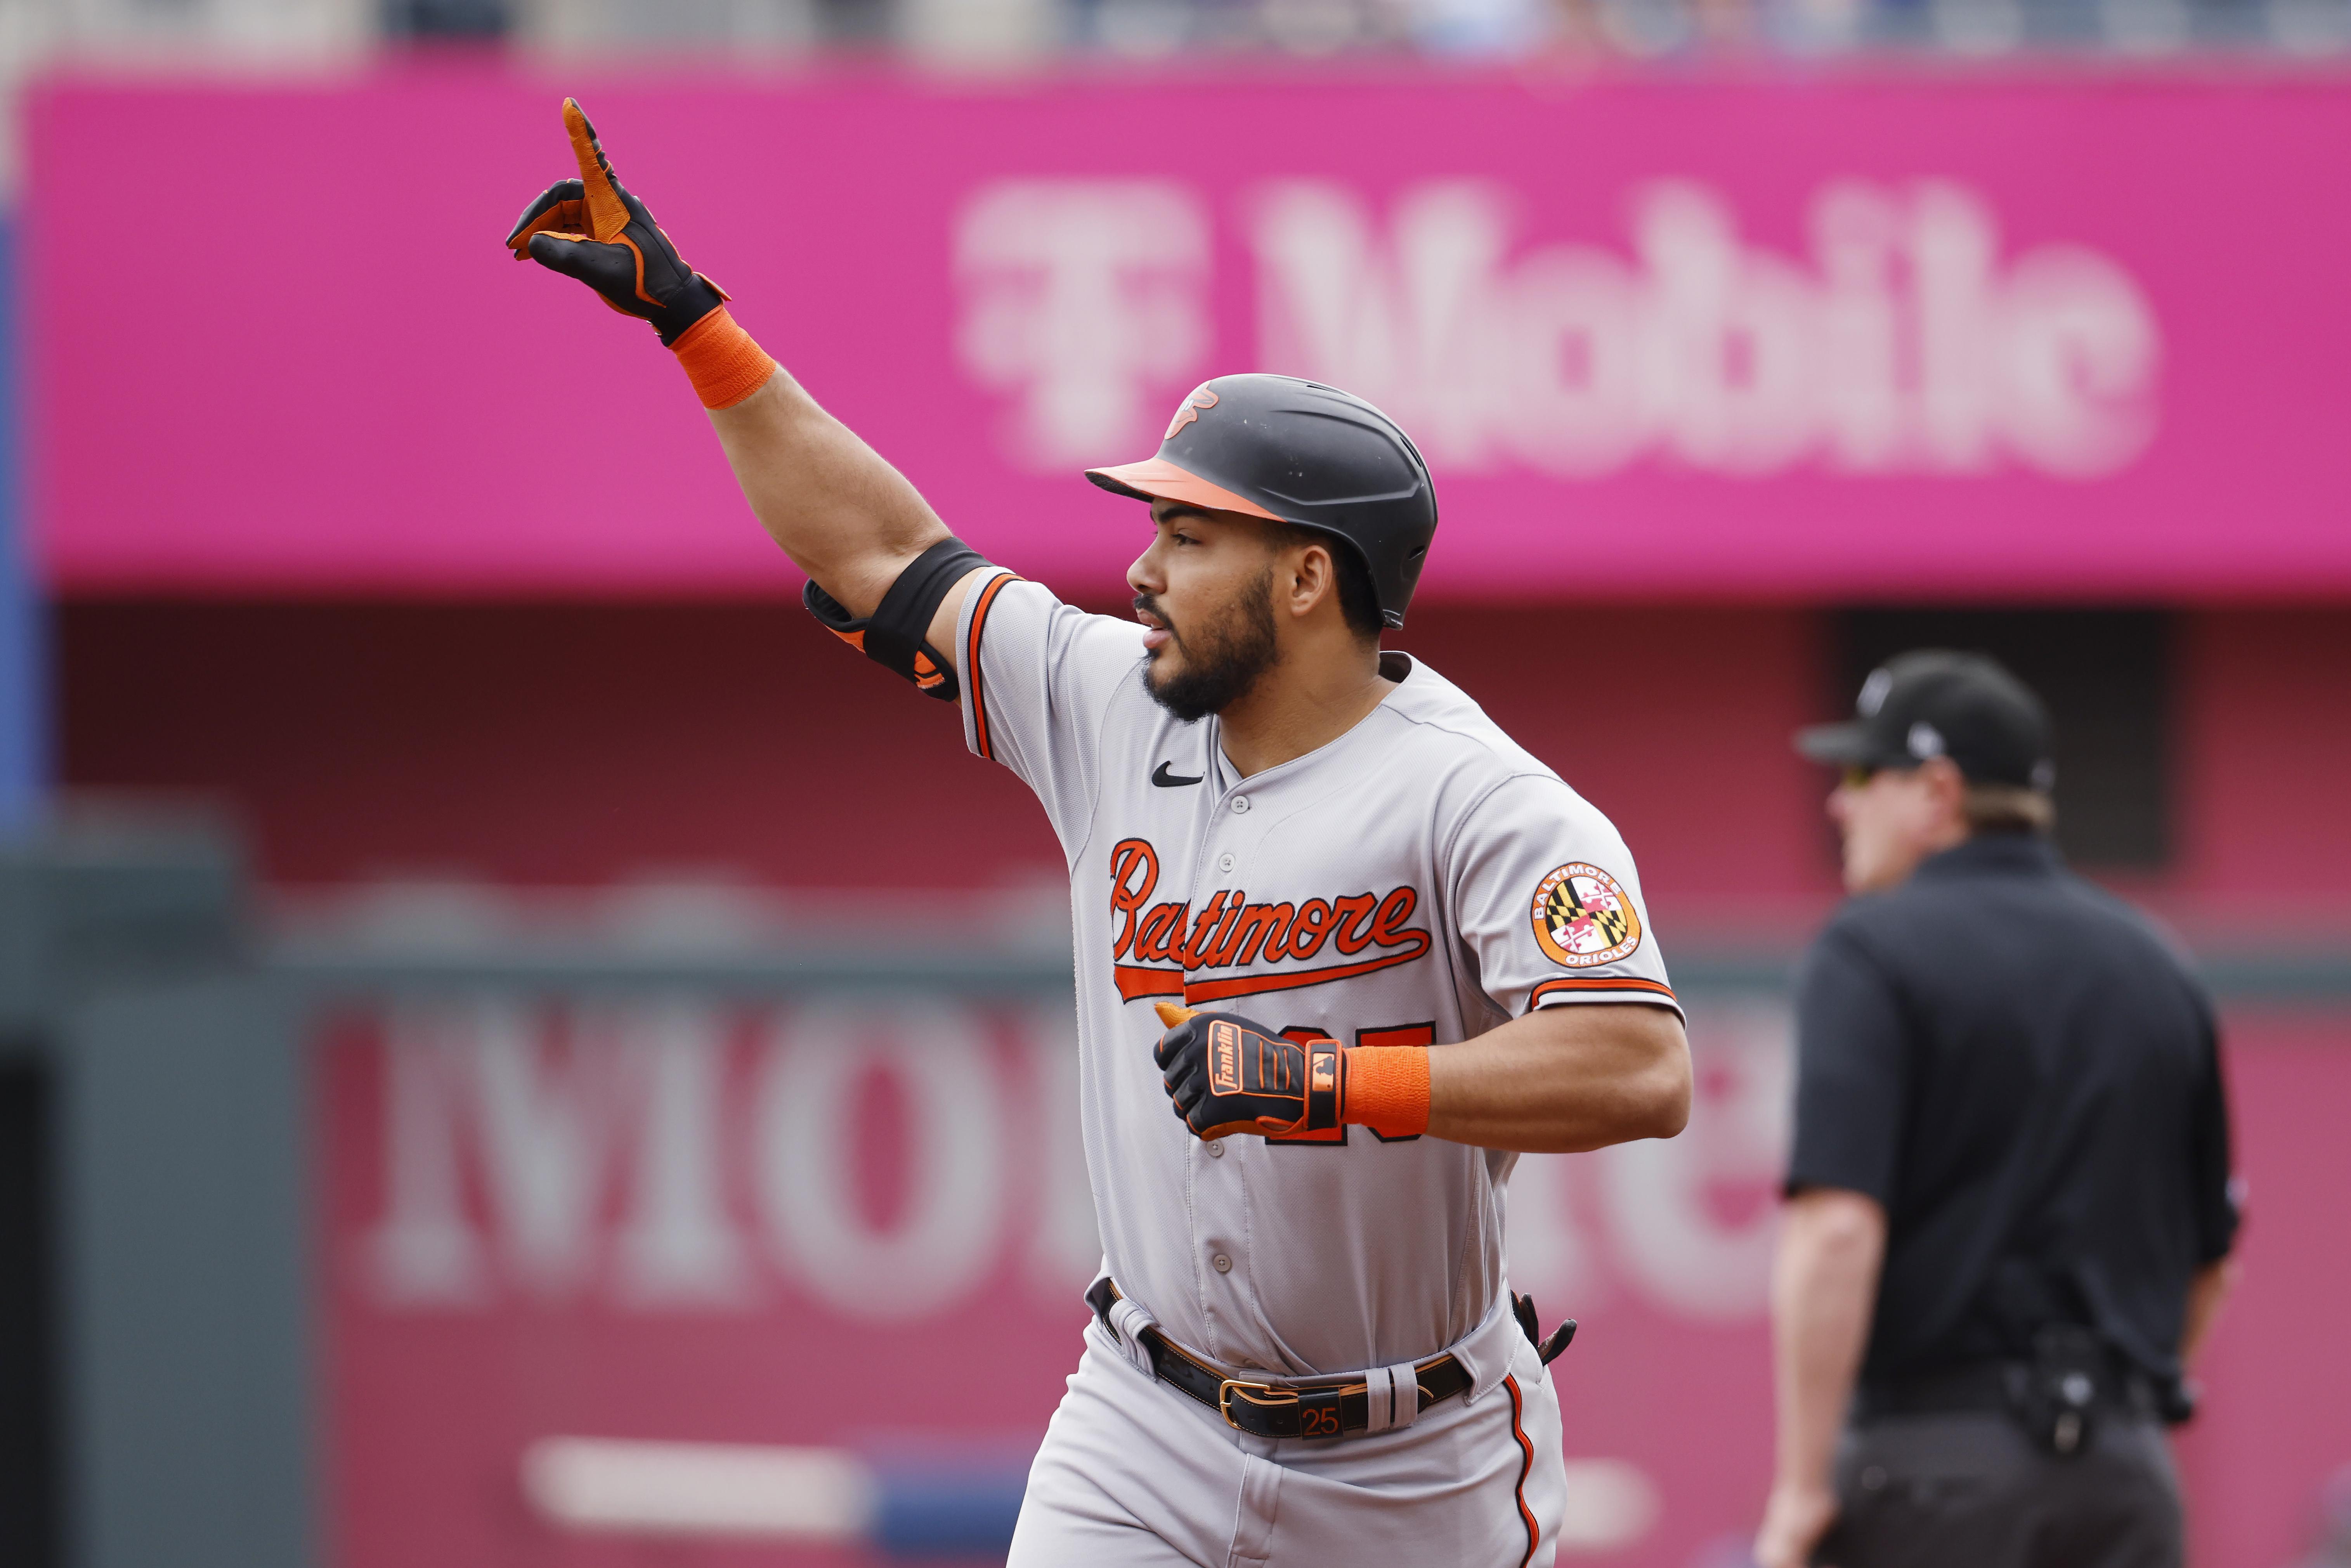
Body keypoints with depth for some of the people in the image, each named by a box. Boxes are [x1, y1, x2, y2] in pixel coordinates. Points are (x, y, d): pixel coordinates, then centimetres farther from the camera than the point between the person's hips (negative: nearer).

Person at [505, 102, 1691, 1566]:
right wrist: (683, 310, 12)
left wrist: (1326, 1080, -35)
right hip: (1150, 1442, 4)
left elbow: (1643, 1072, -30)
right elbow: (882, 554, 12)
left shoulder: (1480, 800, -18)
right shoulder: (1108, 705, 1)